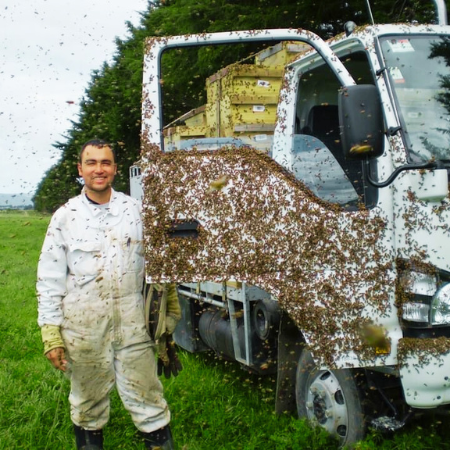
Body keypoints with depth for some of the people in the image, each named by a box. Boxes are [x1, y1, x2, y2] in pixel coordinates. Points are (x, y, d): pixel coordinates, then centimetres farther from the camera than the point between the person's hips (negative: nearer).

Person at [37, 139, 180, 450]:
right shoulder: (65, 217, 0)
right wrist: (50, 334, -4)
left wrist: (170, 310, 11)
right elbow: (50, 280, 0)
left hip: (133, 322, 1)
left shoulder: (135, 210, 3)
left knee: (146, 396, 5)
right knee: (89, 399, 14)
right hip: (83, 327, 0)